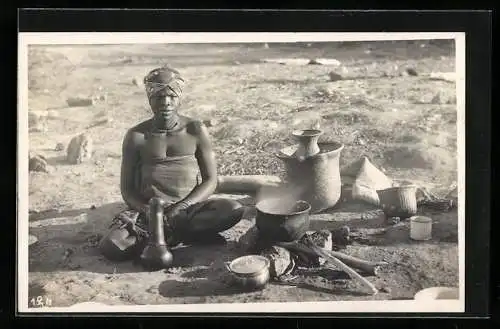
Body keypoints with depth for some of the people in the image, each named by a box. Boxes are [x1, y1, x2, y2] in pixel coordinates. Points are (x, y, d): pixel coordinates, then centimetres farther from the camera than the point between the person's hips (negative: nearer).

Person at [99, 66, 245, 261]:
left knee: (234, 210, -29)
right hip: (149, 210, -1)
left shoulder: (196, 131, 4)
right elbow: (127, 188, 5)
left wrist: (181, 208, -15)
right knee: (111, 247, -29)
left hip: (190, 207, 1)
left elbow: (210, 181, 2)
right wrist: (147, 210, -16)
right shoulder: (136, 136, 3)